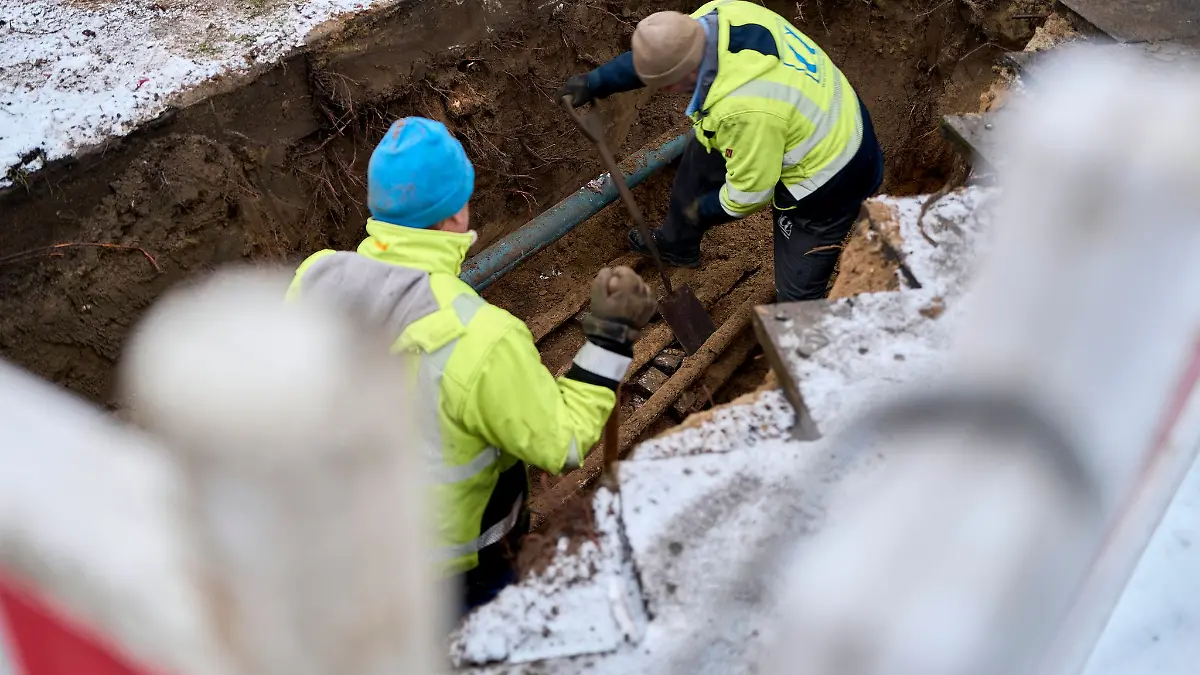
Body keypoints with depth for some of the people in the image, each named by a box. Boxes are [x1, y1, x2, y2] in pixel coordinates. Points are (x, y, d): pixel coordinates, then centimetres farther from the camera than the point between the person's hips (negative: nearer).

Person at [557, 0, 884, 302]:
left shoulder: (745, 109, -43)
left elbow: (750, 192, -26)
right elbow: (660, 53, 4)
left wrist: (704, 209, -6)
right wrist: (597, 81, 5)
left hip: (826, 183, -9)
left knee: (797, 294, 3)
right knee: (701, 154, 24)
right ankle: (677, 242, 49)